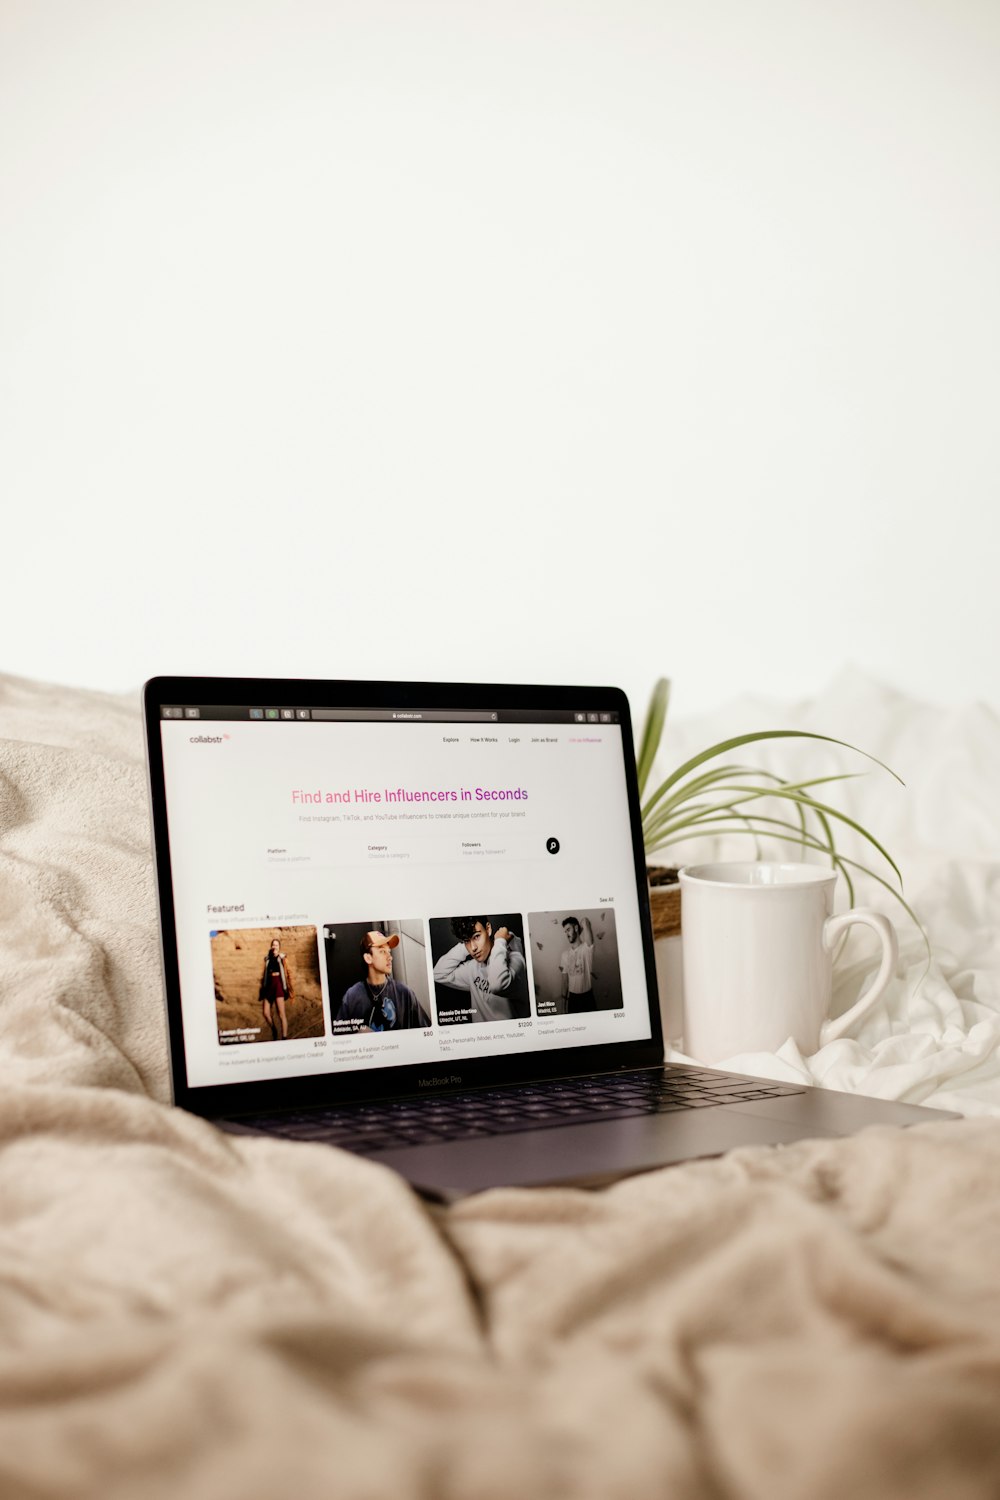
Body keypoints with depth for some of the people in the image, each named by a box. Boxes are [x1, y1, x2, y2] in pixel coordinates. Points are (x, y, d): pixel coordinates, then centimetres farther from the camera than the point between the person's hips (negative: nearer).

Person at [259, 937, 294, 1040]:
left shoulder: (282, 958, 3)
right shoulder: (267, 959, 14)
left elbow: (289, 972, 1)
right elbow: (264, 974, 18)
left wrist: (290, 988, -5)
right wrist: (262, 988, 16)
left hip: (279, 985, -4)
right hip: (268, 985, 4)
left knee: (281, 1014, -8)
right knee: (266, 1013, -1)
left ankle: (284, 1038, -6)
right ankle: (274, 1032, 25)